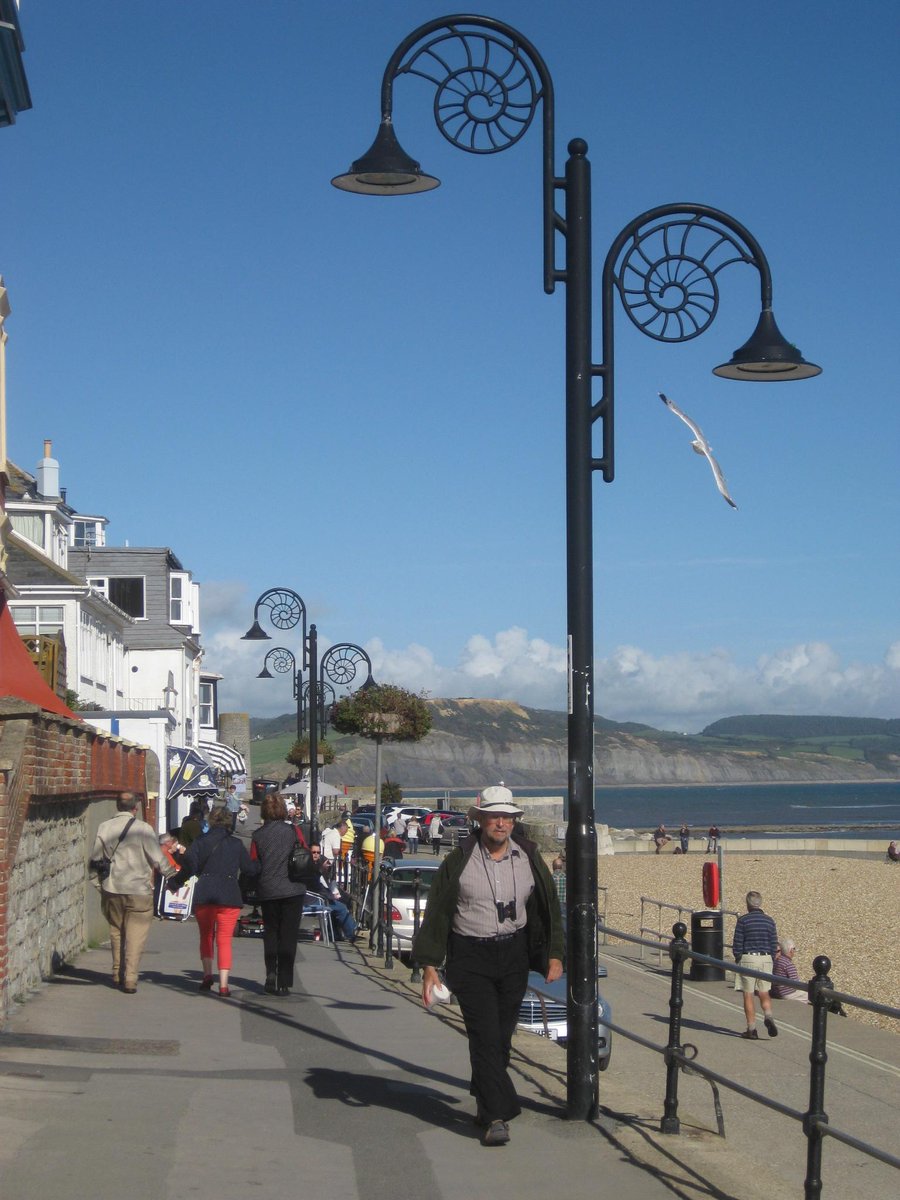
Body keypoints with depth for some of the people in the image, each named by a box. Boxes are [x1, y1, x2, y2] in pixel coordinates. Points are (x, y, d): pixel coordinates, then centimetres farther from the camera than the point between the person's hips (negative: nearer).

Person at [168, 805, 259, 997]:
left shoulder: (200, 842, 2)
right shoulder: (237, 844, 3)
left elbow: (189, 867, -3)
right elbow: (250, 870, 7)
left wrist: (173, 883, 12)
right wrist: (259, 866, 29)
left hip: (204, 896, 1)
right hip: (229, 897, 0)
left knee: (206, 936, 20)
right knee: (224, 940, 1)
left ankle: (207, 975, 14)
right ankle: (223, 983, -9)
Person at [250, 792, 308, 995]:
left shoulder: (258, 835, -2)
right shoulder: (292, 830, -5)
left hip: (267, 892, 1)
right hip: (292, 889, -1)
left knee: (270, 932, 18)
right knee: (288, 936, 4)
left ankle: (271, 973, 3)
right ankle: (284, 983, 1)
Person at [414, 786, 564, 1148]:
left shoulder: (529, 858, 3)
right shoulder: (459, 861, -5)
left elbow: (549, 908, 11)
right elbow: (436, 914, -2)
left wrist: (554, 954, 4)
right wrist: (430, 965, -6)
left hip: (514, 955, 3)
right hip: (470, 958, -3)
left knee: (501, 1036, 8)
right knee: (485, 1036, -11)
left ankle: (486, 1105, 26)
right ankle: (497, 1116, -13)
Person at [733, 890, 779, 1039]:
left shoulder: (743, 921, -8)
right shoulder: (769, 921, 3)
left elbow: (737, 944, -7)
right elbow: (774, 945, 5)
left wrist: (738, 959, 9)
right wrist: (769, 961, 16)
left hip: (747, 959, -3)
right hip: (765, 959, 3)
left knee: (748, 995, 4)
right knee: (764, 993, 14)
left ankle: (752, 1029, 4)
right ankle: (768, 1017, -12)